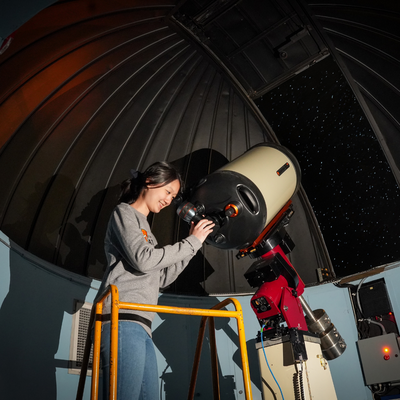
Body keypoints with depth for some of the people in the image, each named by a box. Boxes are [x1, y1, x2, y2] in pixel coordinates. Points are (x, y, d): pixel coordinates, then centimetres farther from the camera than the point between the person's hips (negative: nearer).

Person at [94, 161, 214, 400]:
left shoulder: (144, 227, 31)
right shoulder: (124, 212, 6)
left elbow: (162, 278, 25)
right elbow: (143, 259, -11)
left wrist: (193, 244, 19)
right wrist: (191, 243, -3)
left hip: (141, 327, 9)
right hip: (123, 322, -9)